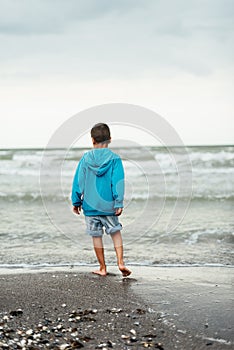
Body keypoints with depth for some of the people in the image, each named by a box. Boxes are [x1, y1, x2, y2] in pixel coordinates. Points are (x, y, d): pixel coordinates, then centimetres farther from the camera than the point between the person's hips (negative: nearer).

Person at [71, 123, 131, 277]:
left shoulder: (85, 158, -1)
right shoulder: (115, 158, -6)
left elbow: (78, 181, 2)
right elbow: (118, 182, -11)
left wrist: (76, 202, 10)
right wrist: (119, 203, -9)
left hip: (90, 205, 1)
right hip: (108, 205, -1)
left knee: (96, 236, 9)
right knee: (116, 232, 14)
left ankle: (103, 268, 14)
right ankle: (121, 262, 1)